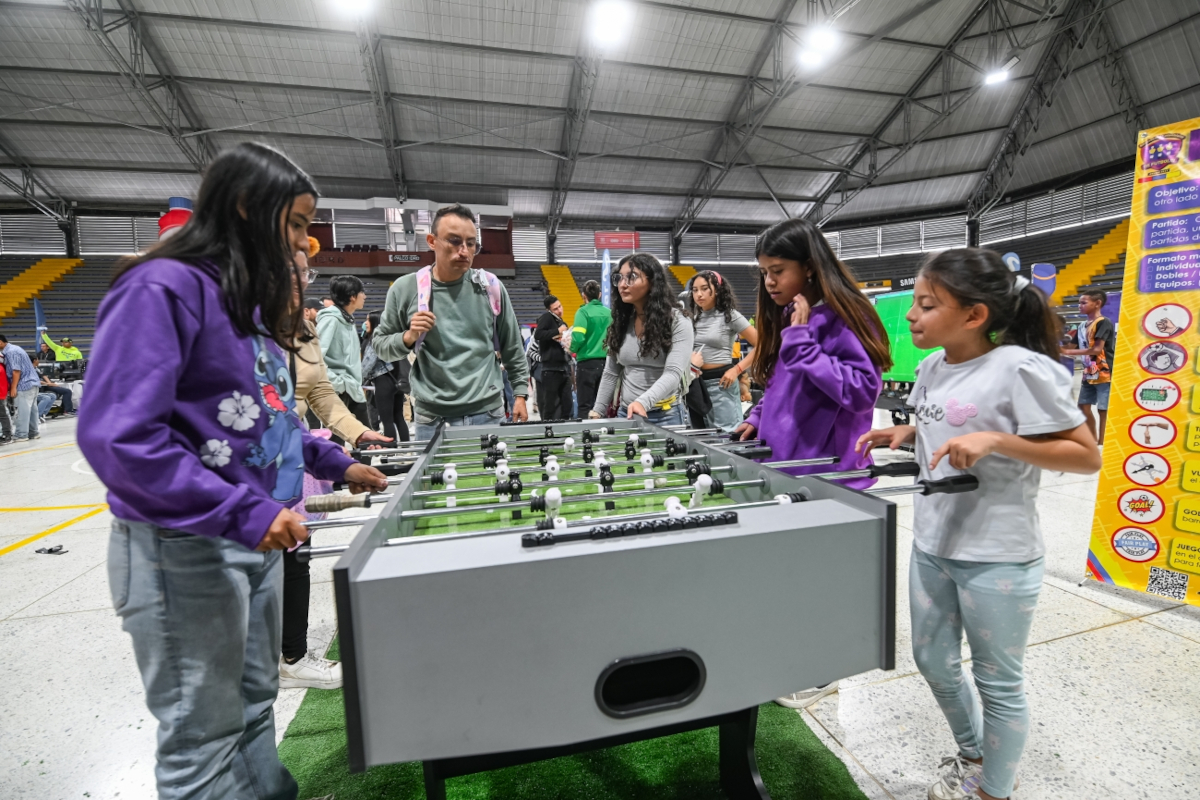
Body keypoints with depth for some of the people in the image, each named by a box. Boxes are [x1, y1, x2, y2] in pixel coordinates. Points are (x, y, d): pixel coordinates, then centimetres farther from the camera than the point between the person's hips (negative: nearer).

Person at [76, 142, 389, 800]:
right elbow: (117, 435, -23)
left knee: (255, 707, 23)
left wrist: (336, 464, 13)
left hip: (258, 541, 8)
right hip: (186, 550, -8)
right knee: (204, 739, 10)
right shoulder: (163, 287, -16)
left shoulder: (251, 298, 11)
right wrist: (244, 512, -26)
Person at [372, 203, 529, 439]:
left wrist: (520, 393, 6)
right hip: (431, 418, 0)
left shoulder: (490, 287, 0)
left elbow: (512, 347, 8)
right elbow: (380, 345, 8)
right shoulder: (404, 289, -2)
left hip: (488, 413, 1)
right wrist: (408, 337, -11)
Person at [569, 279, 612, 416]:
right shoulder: (609, 312, 4)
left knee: (585, 405, 2)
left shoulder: (583, 312, -7)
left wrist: (572, 349, 2)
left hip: (587, 363, -4)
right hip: (605, 362, 4)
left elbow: (578, 337, -17)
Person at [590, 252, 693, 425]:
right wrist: (597, 412, 6)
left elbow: (673, 373, -21)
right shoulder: (620, 322, 5)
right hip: (626, 413, 5)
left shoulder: (677, 321, -10)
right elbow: (611, 373, 9)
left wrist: (643, 402, -36)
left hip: (666, 416, -4)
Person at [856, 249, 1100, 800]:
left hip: (997, 559, -7)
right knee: (932, 660, 21)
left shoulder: (1018, 368, -19)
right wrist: (903, 434, 0)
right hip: (931, 544, 7)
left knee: (998, 683, 14)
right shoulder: (932, 368, 2)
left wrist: (996, 441, -28)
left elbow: (1087, 455, -15)